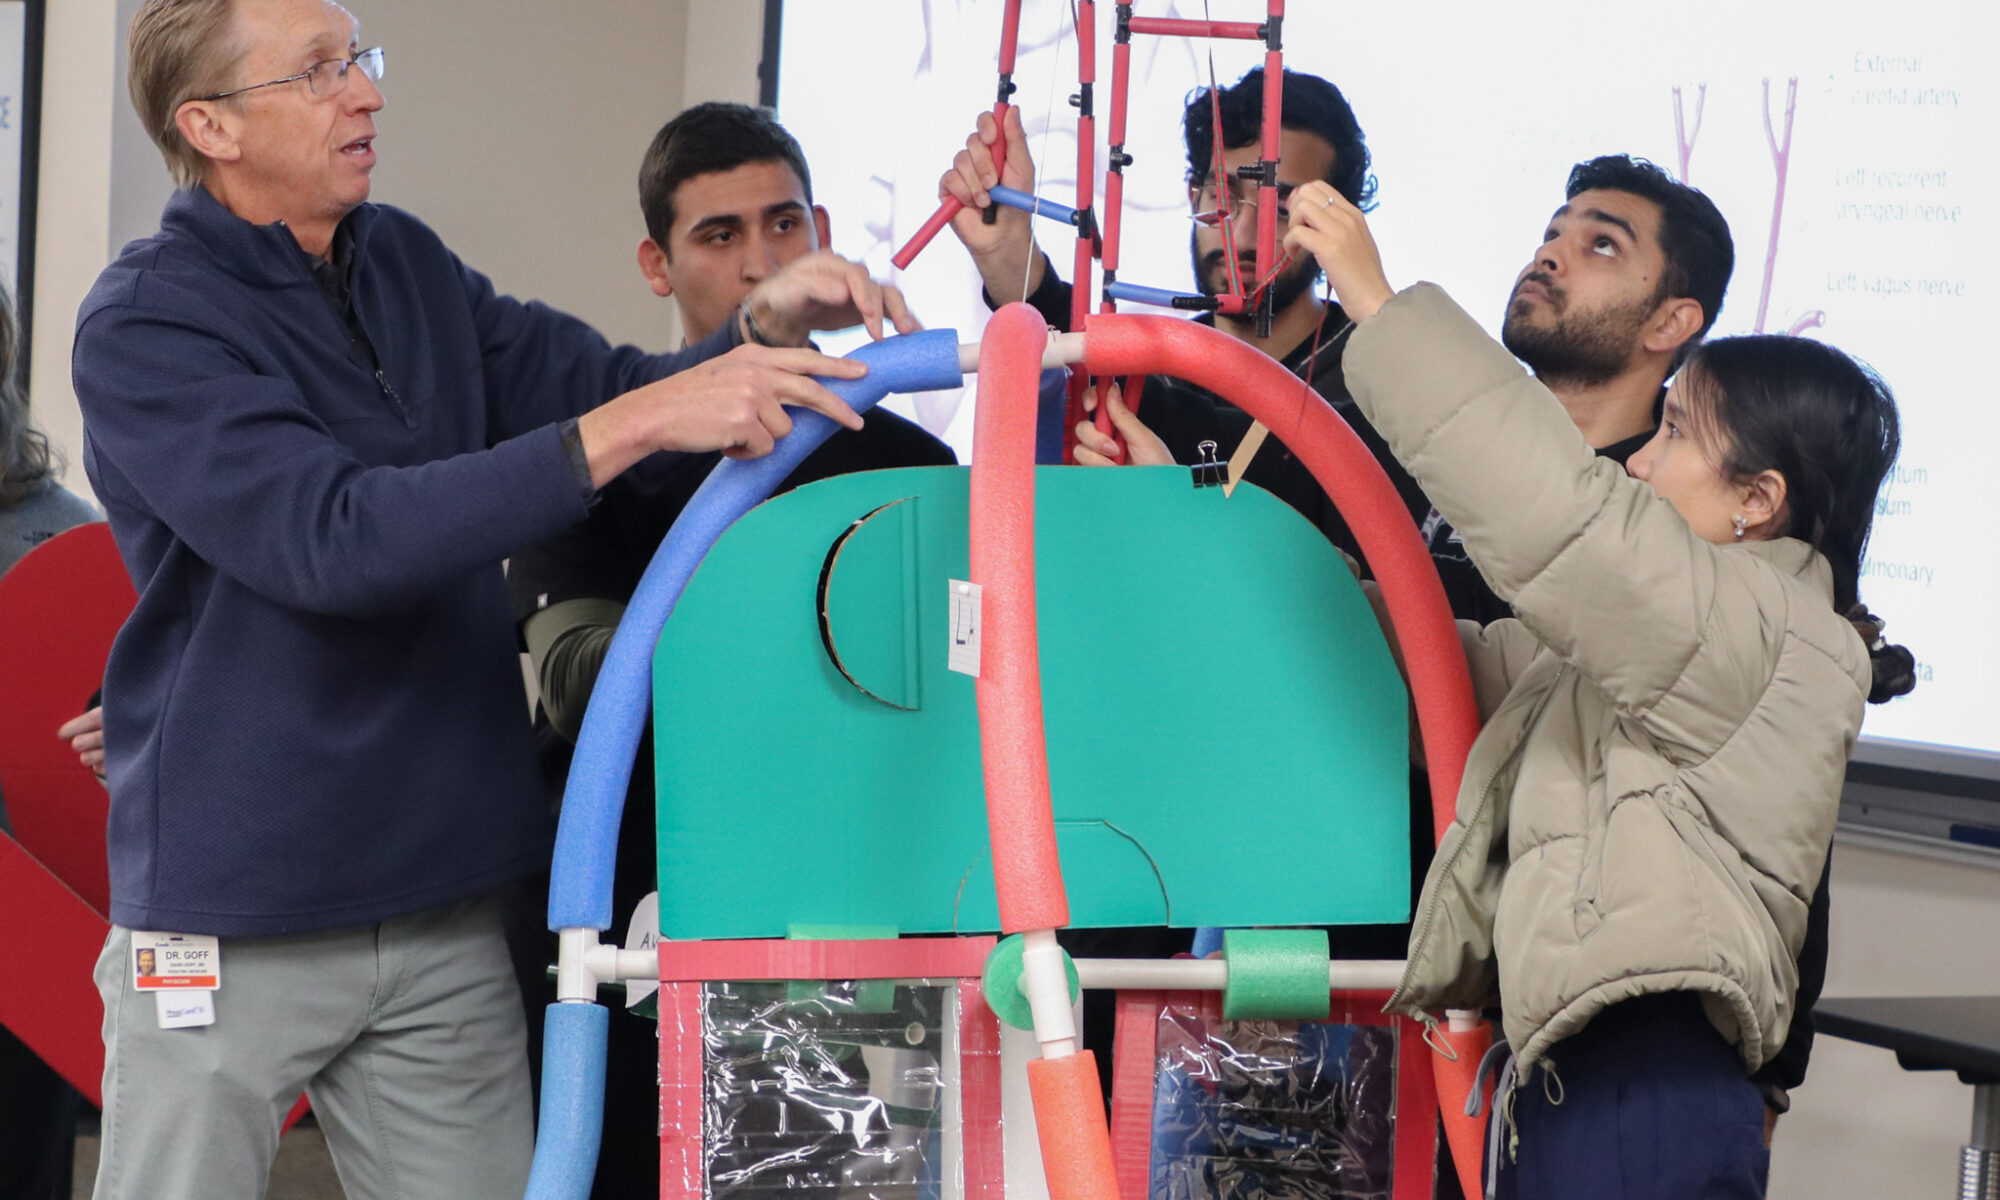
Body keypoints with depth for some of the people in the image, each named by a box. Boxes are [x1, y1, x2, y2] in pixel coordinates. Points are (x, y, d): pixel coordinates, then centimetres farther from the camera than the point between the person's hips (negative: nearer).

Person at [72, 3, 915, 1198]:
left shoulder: (408, 267, 9)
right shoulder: (144, 325, -12)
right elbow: (331, 540, -25)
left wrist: (760, 331, -16)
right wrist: (625, 428, -30)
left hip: (446, 903, 6)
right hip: (238, 914, -6)